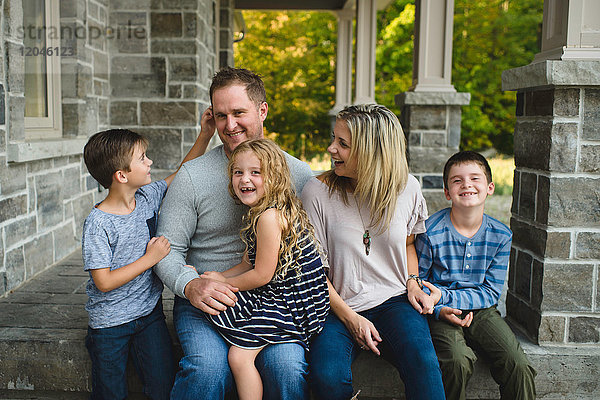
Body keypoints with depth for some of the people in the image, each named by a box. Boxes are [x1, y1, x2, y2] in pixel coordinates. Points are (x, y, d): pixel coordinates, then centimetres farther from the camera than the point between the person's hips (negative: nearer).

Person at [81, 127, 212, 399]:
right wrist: (151, 258, -18)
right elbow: (104, 282, -21)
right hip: (110, 325, -4)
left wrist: (205, 134, 2)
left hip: (150, 314, 4)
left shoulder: (147, 197, -3)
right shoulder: (98, 224, -20)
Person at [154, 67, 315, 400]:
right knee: (208, 369, -28)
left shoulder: (298, 174, 4)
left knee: (288, 368, -26)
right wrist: (190, 285, -19)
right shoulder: (192, 176, 0)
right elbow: (167, 250, 2)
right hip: (204, 300, 0)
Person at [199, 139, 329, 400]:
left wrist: (223, 282, -4)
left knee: (239, 355, -13)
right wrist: (216, 277, 5)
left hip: (295, 305, -11)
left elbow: (262, 275, -18)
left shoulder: (270, 216, -22)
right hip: (280, 294, 11)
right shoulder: (256, 213, 10)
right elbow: (248, 264, 15)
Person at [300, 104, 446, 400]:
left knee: (422, 363, -30)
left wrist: (412, 283, 1)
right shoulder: (318, 192, -7)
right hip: (339, 307, -1)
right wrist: (350, 317, -10)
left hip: (394, 301, 1)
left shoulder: (406, 188, 0)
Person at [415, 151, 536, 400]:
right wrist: (439, 309, -19)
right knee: (458, 361, -29)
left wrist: (444, 295, -15)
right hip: (441, 313, -3)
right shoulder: (431, 231, -11)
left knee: (518, 364, -19)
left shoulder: (501, 235, -2)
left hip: (480, 311, 3)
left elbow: (491, 293, -2)